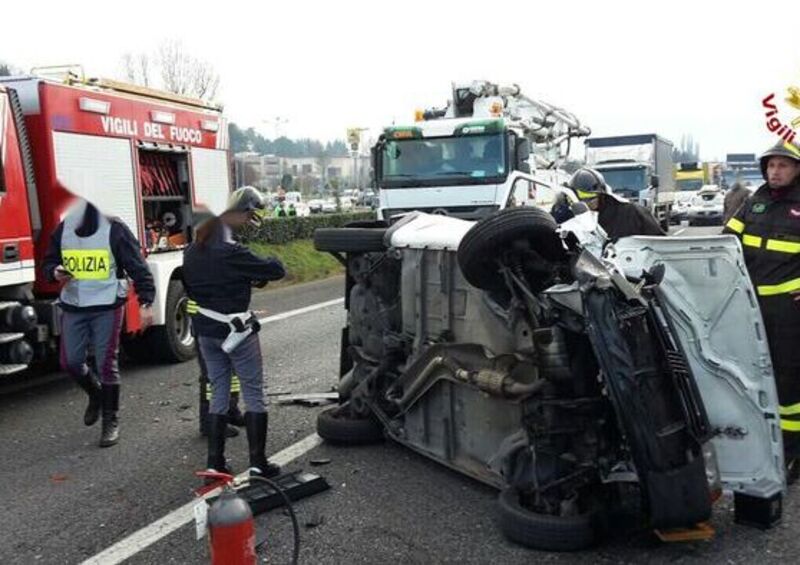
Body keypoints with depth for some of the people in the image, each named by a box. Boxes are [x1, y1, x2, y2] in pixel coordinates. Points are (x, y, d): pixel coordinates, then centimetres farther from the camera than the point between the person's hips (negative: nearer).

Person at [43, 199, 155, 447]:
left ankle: (111, 421, 13)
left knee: (106, 364, -1)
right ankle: (96, 395, 39)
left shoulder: (114, 229, -11)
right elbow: (49, 261, 16)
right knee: (70, 362, 9)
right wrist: (55, 272, -9)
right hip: (72, 306, 5)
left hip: (107, 306, -5)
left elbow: (137, 266, -10)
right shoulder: (63, 229, 3)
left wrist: (146, 303, -17)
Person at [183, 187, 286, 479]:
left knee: (219, 392, 14)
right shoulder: (230, 252, -21)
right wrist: (271, 262, 3)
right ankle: (258, 462, 7)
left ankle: (214, 462, 16)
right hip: (236, 330, -7)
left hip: (206, 330, 7)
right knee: (253, 393, 4)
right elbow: (275, 270, -20)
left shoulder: (192, 252, 5)